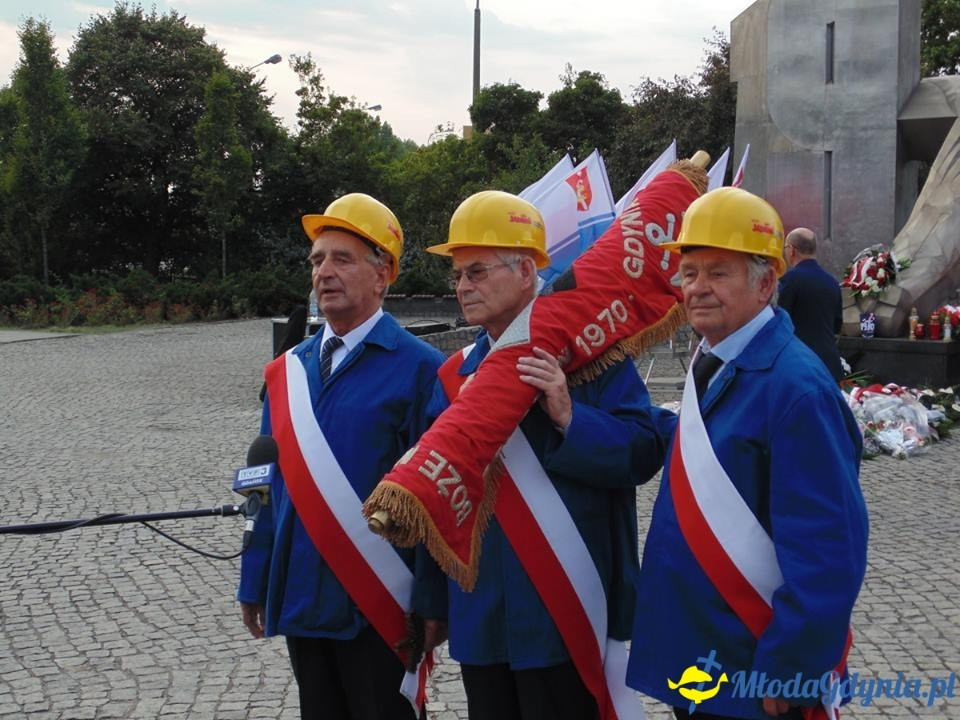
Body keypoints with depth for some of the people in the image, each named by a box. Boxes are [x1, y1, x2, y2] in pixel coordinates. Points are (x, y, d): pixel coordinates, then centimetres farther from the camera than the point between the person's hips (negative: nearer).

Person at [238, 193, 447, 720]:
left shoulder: (418, 368, -10)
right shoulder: (288, 370, 8)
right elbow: (274, 482, 11)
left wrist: (435, 602, -13)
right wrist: (256, 582, 11)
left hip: (378, 605, -5)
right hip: (301, 598, 6)